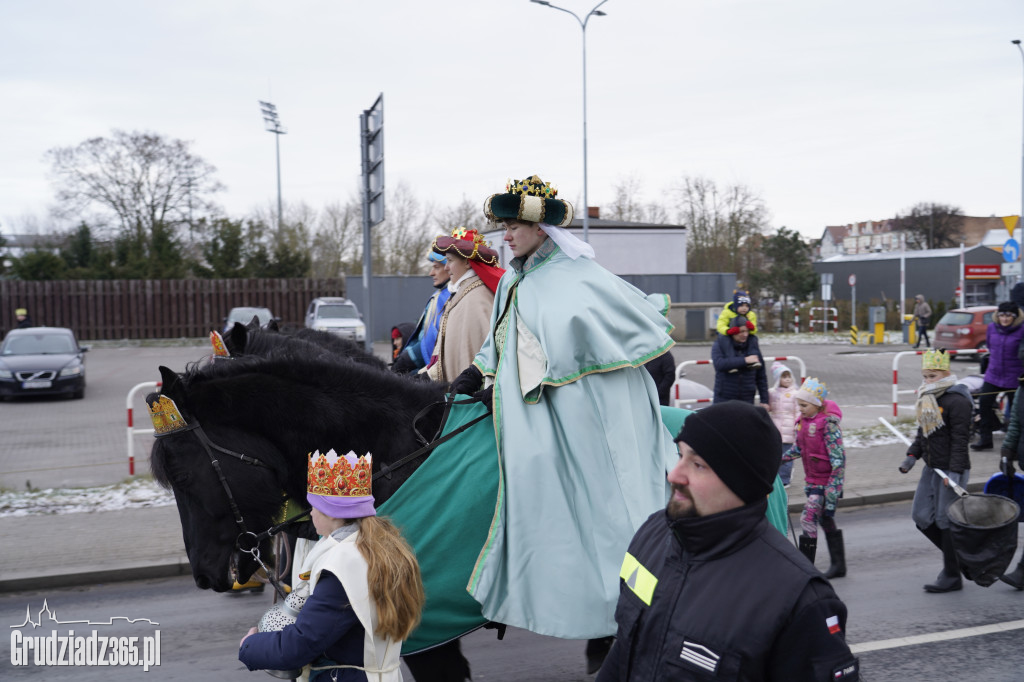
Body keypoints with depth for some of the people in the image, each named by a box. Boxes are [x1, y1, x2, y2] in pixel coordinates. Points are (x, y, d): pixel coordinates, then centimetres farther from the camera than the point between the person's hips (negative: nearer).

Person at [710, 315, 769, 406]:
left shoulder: (753, 345, 5)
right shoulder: (720, 344, -2)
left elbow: (761, 375, 8)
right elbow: (719, 363, -23)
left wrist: (764, 400, 6)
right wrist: (744, 360, -23)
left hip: (747, 400, 2)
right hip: (724, 399, -2)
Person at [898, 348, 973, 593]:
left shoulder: (957, 401, -16)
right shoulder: (928, 399, 12)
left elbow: (960, 439, -20)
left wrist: (955, 472, -23)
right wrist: (912, 455, 9)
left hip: (952, 470, -9)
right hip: (932, 468, 9)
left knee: (946, 521, -3)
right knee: (921, 515, 9)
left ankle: (952, 577, 10)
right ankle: (959, 555, 27)